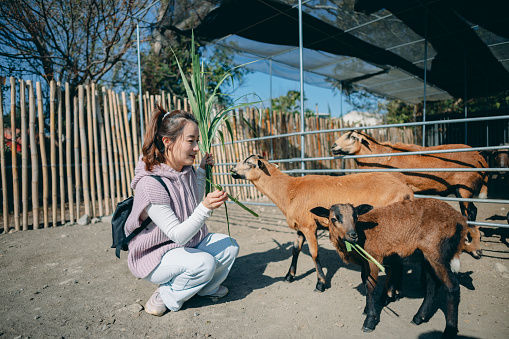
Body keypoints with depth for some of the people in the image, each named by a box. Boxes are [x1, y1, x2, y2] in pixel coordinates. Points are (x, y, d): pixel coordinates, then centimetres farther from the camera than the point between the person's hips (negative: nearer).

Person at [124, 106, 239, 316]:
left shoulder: (187, 171, -5)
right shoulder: (150, 184, -30)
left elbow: (194, 204, 13)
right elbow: (179, 235, -29)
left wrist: (202, 171, 2)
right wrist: (205, 208, -44)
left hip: (189, 242, 8)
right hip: (154, 254, -7)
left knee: (229, 247, -7)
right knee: (204, 263, -30)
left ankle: (206, 288, 19)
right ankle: (167, 297, -1)